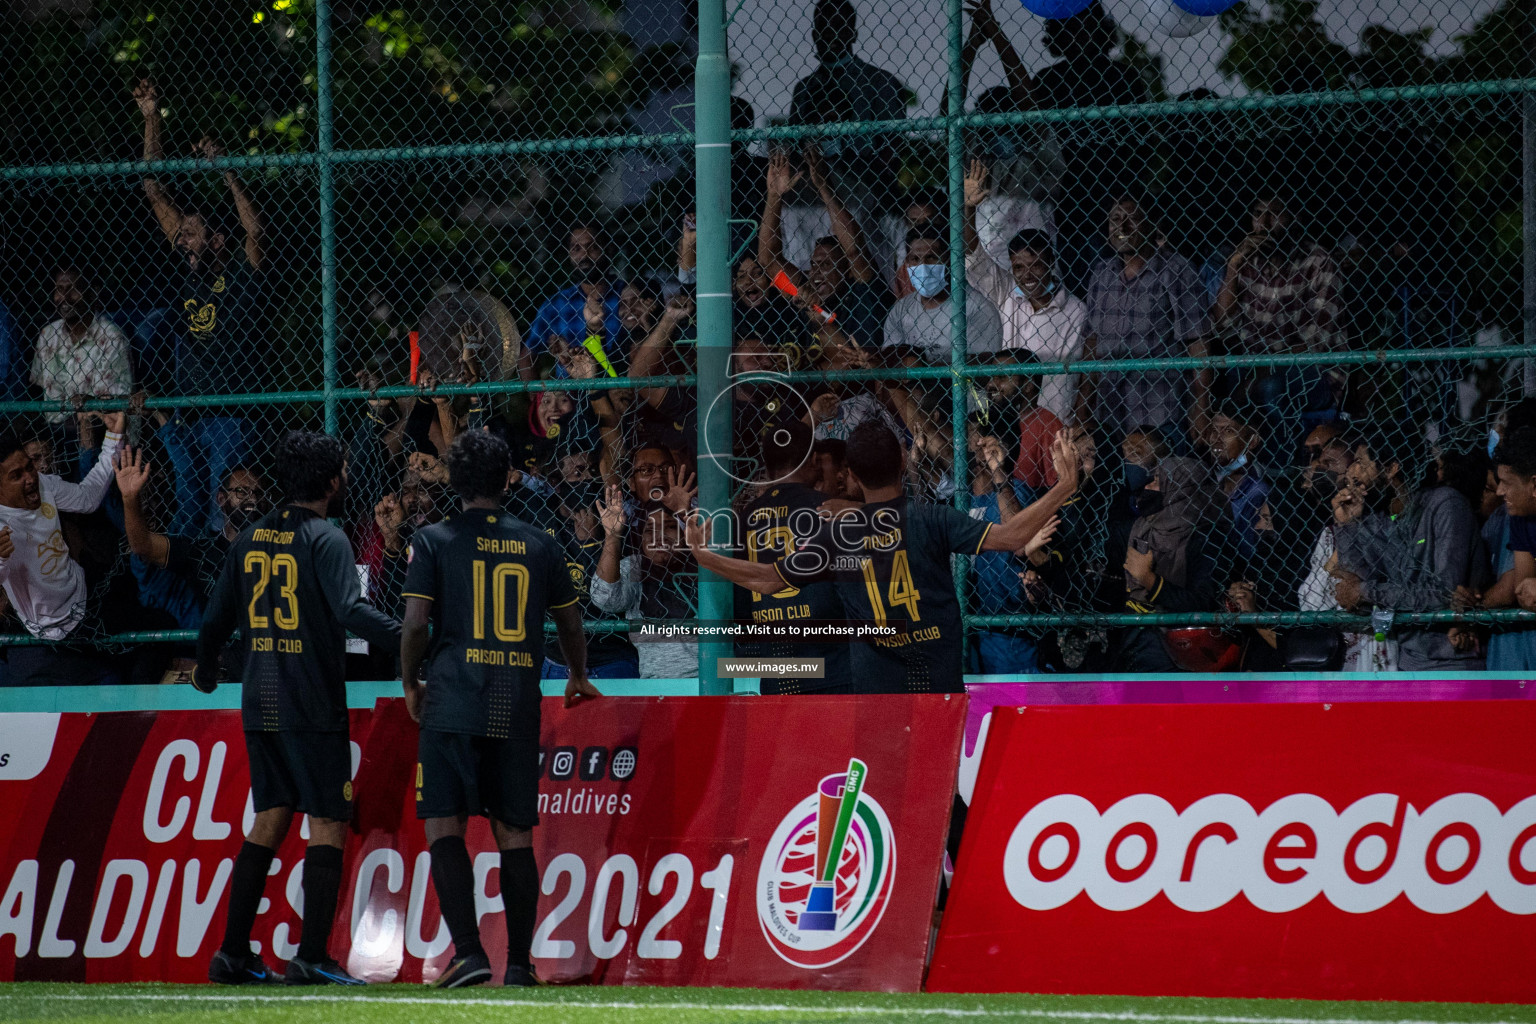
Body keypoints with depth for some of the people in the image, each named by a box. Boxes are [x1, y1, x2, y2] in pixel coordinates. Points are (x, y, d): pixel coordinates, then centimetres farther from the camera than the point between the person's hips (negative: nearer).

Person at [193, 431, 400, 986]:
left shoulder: (251, 538, 10)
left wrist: (206, 671, 35)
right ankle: (312, 956, -10)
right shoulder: (325, 539, -10)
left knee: (268, 820, 13)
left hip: (260, 705, 7)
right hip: (312, 706, -7)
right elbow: (352, 612, -24)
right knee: (327, 825, -3)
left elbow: (216, 618, 17)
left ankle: (233, 952, 11)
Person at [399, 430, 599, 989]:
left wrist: (410, 683, 12)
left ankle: (468, 950, -15)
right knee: (515, 834, 8)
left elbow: (415, 622, -6)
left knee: (444, 826, -1)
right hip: (518, 708, 3)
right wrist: (578, 677, 39)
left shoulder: (434, 540, 0)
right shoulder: (539, 545, 10)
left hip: (453, 703, -3)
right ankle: (520, 963, 8)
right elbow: (570, 622, 20)